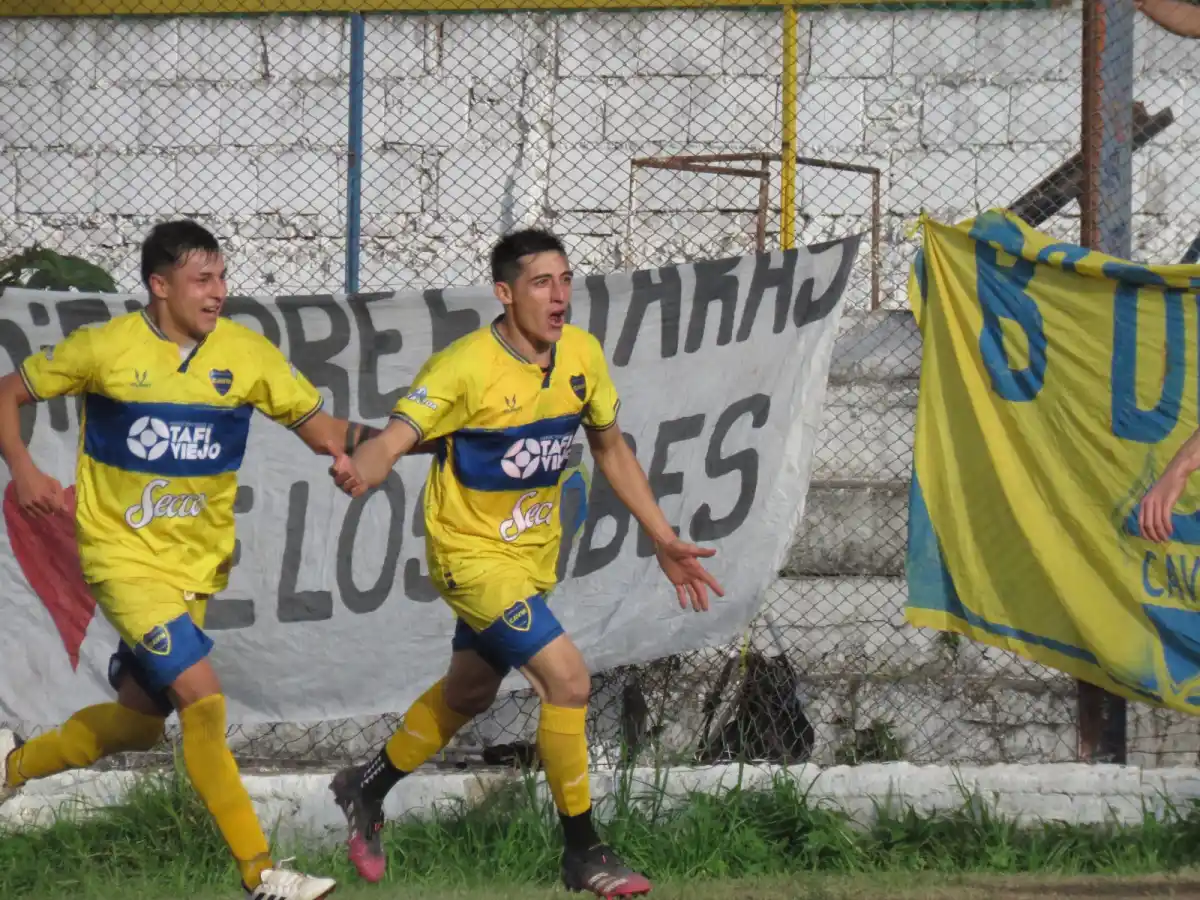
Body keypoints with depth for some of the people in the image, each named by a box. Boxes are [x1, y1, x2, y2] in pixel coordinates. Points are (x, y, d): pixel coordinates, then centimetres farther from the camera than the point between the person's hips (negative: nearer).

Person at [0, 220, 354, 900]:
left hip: (198, 563, 5)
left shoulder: (247, 354, -4)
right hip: (124, 556, -5)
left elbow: (323, 430, -1)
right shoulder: (105, 349, -10)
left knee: (139, 723, 12)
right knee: (202, 697, -18)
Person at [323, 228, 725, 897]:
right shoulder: (467, 367, -23)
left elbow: (611, 448, 11)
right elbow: (393, 441, -27)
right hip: (471, 554, -7)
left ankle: (366, 791, 47)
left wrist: (664, 540, 10)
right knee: (568, 677, -20)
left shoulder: (582, 355, -4)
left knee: (469, 694, 23)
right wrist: (359, 472, -51)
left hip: (534, 553, 7)